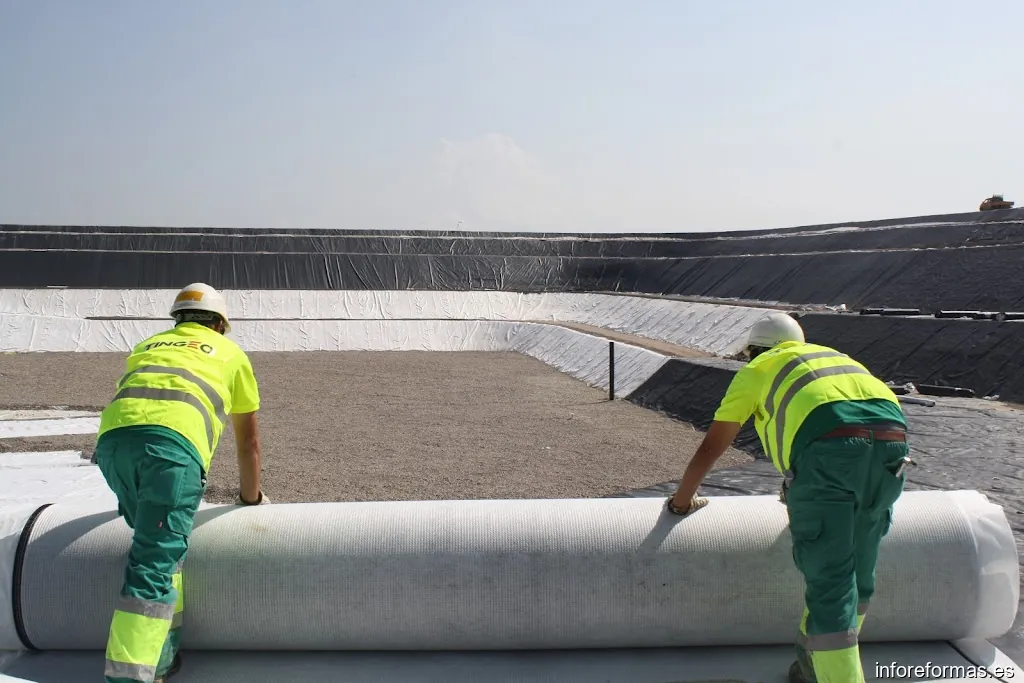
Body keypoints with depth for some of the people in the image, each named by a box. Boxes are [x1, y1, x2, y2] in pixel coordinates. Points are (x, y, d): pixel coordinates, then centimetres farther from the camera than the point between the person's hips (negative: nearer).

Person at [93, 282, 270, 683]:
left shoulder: (147, 346, 38)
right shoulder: (231, 353, 28)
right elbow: (248, 440, 34)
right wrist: (251, 498, 49)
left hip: (113, 435, 5)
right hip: (173, 438, -4)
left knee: (158, 544, 22)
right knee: (156, 562, -5)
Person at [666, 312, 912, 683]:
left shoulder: (756, 370, 25)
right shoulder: (837, 358, 39)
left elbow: (710, 447, 28)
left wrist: (683, 498, 44)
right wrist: (802, 493, 64)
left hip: (827, 446, -6)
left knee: (829, 583, 0)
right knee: (857, 576, 19)